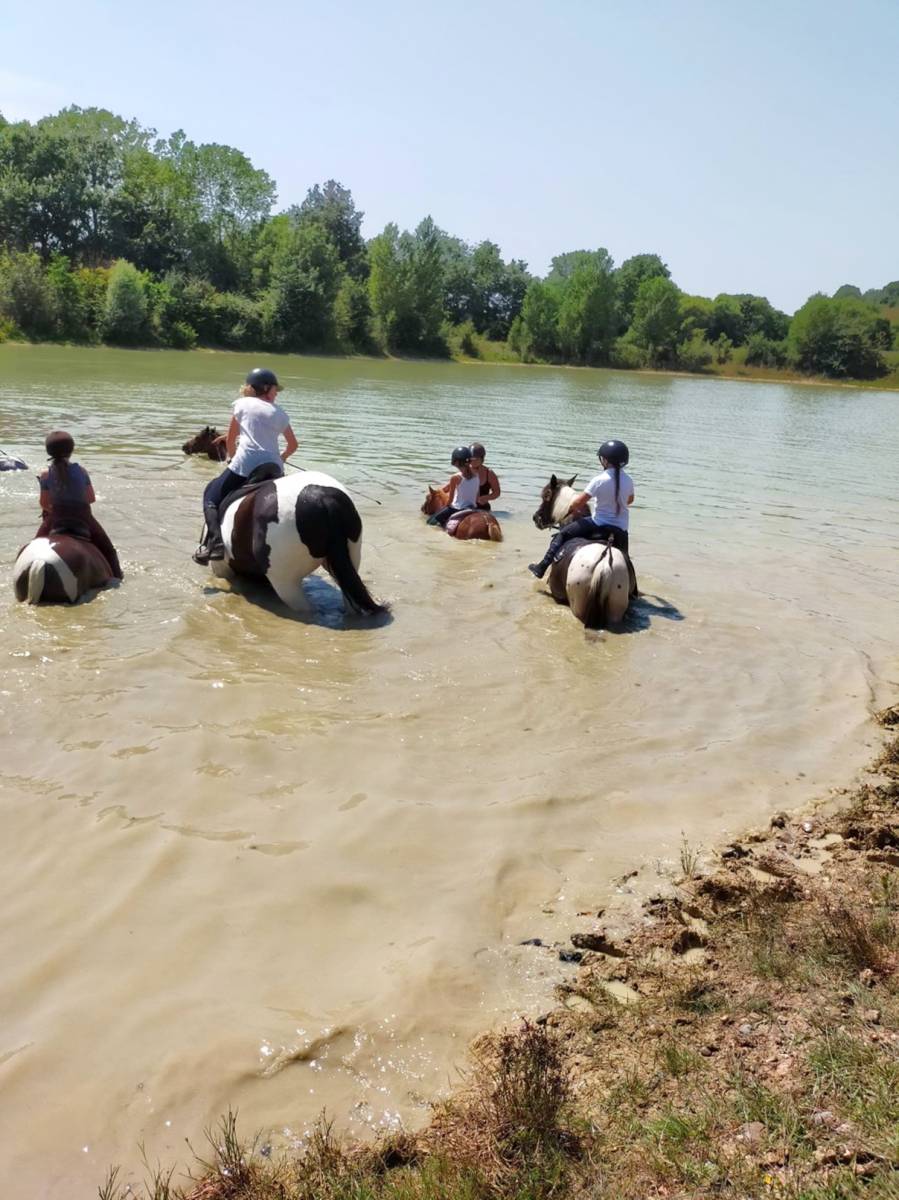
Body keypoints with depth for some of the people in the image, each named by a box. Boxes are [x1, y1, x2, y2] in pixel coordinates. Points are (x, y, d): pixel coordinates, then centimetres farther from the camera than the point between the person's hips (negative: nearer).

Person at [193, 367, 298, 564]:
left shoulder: (243, 404, 13)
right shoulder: (279, 413, 18)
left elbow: (230, 440, 18)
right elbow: (293, 445, 28)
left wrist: (233, 460, 35)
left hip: (245, 464, -3)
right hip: (274, 468, 3)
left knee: (211, 495, 11)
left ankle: (215, 541, -10)